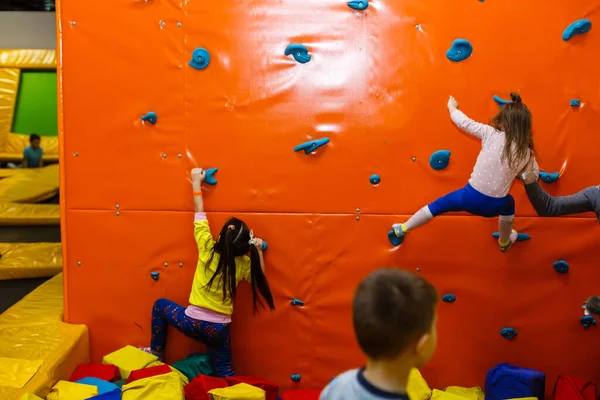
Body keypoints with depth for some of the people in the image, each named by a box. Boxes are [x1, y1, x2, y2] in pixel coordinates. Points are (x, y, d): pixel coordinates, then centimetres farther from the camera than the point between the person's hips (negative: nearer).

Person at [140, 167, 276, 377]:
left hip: (193, 322, -1)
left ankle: (156, 352, 34)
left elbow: (200, 213, -2)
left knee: (160, 305, 26)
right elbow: (259, 279, 11)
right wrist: (257, 250, 0)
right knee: (225, 371, 15)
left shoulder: (208, 249, -14)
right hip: (219, 329, 2)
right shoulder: (243, 264, -9)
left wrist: (197, 182, 9)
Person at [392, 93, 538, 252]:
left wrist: (452, 107, 16)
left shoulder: (490, 134, -12)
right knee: (509, 203, 40)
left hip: (472, 196, -2)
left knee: (438, 205, 23)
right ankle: (504, 242, 59)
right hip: (495, 205, 2)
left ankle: (402, 229, 40)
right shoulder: (525, 152, -8)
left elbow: (464, 122, -3)